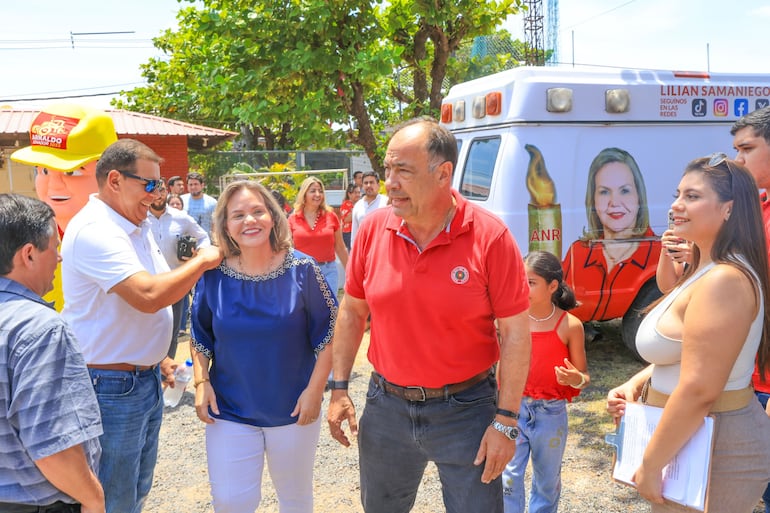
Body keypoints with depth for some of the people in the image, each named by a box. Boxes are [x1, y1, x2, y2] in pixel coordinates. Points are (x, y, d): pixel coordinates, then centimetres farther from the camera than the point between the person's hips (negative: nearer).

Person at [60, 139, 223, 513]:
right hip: (111, 387, -9)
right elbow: (148, 296, -33)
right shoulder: (94, 230, -22)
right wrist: (202, 261, -20)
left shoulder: (136, 228, 9)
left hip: (146, 380, 9)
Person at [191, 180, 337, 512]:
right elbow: (200, 336, 7)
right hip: (229, 412, 1)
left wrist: (315, 389, -11)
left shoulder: (301, 269, -13)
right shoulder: (213, 276, -7)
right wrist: (202, 382, -4)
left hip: (294, 409, -1)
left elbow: (328, 335, -7)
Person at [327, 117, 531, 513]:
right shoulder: (374, 228, -6)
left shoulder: (489, 236, -17)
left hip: (465, 410, -3)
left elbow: (515, 333, -12)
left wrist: (506, 421, -12)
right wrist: (339, 388, 3)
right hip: (387, 406, 4)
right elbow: (353, 311, 4)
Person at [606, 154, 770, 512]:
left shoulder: (723, 281, -25)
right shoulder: (705, 271, 9)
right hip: (700, 438, 10)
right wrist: (636, 383, 2)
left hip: (716, 453, -10)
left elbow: (698, 391, -29)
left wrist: (650, 466, -21)